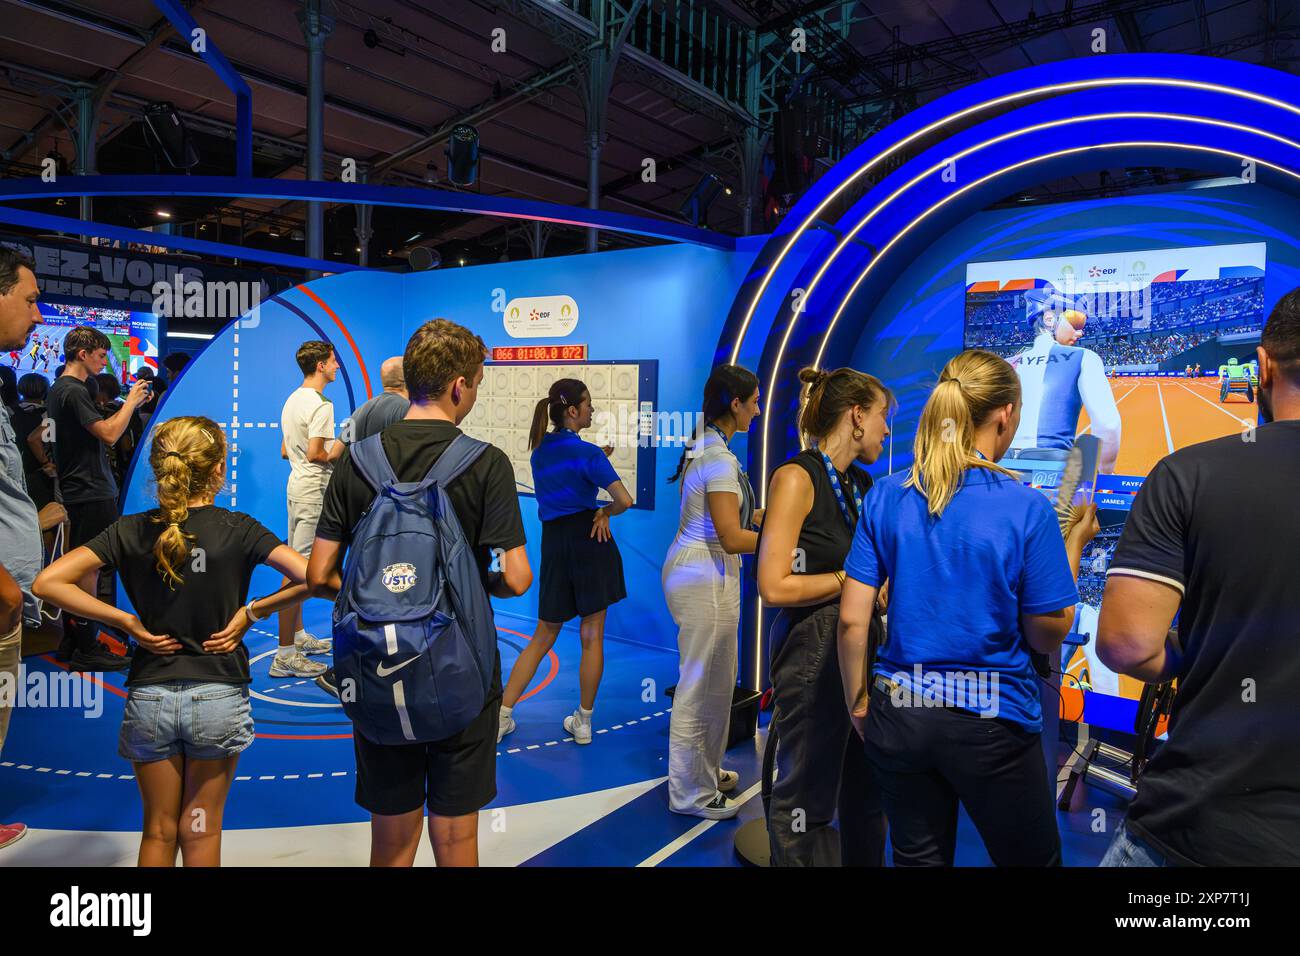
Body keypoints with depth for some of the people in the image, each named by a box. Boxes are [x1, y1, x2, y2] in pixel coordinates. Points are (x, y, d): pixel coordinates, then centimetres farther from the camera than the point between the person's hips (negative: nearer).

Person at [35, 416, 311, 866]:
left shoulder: (130, 531, -3)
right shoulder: (238, 529, -11)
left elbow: (48, 583, -9)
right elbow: (309, 577, -21)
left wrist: (126, 621, -5)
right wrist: (252, 611, -10)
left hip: (149, 697, 2)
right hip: (219, 696, -2)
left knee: (158, 831, 19)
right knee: (201, 832, 15)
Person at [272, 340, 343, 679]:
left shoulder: (292, 400, 14)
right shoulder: (321, 405, -16)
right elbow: (316, 454, -24)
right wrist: (337, 450, -5)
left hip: (297, 484, 11)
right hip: (313, 490, -11)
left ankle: (298, 636, 29)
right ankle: (285, 655, -5)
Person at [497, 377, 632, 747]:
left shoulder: (540, 449, 11)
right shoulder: (587, 452, -10)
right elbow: (624, 499, -18)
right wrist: (606, 512, 1)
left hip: (553, 542, 5)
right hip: (589, 539, -5)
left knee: (543, 636, 15)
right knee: (592, 636, 7)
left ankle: (501, 716, 11)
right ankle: (583, 722, 16)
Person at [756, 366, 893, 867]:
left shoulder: (863, 484, 12)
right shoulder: (796, 477, -13)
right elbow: (775, 586, -20)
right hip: (813, 651, -8)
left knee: (866, 791, 17)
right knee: (808, 799, 6)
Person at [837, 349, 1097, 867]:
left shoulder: (887, 496, -4)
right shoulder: (1026, 506, -13)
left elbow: (851, 620, -5)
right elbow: (1048, 636, -6)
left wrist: (858, 704, 8)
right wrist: (1074, 543, 5)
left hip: (898, 711, 3)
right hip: (991, 717, -3)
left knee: (917, 857, 19)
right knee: (1032, 858, 20)